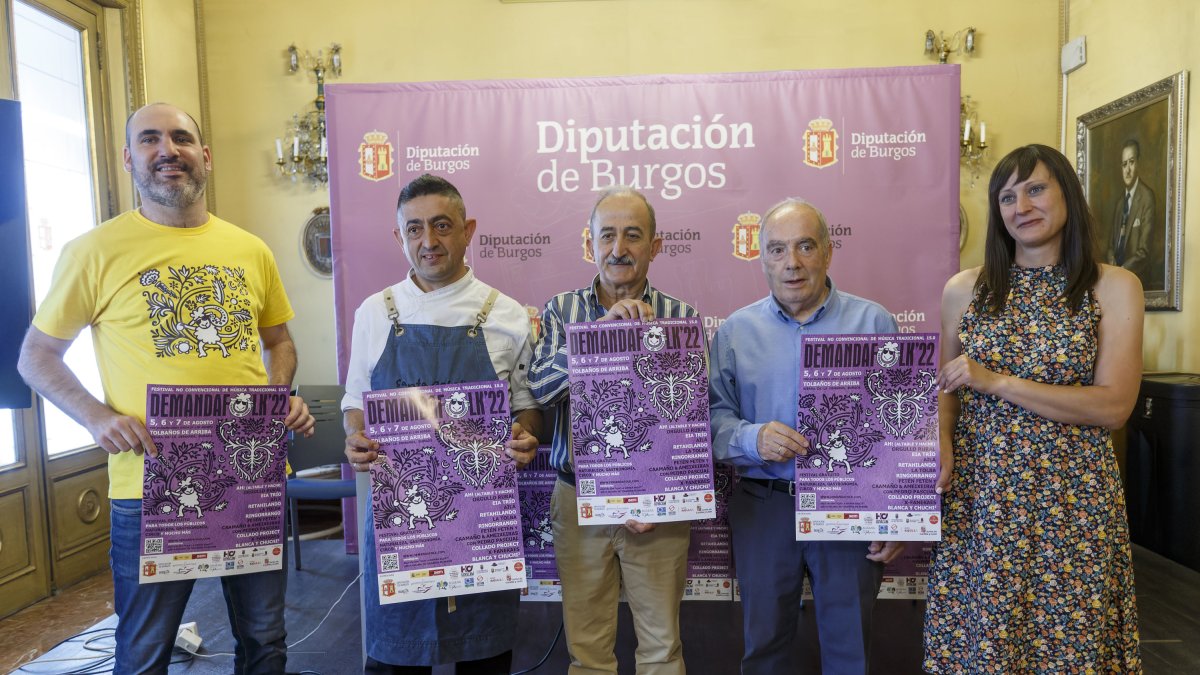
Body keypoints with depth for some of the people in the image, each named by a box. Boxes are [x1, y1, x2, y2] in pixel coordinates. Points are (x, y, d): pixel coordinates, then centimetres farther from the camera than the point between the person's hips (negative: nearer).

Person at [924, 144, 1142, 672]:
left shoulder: (1115, 287, -1)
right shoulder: (963, 289, 4)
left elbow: (1114, 406, -9)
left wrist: (996, 381, -15)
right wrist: (941, 443, -11)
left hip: (1071, 497, -1)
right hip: (976, 492, 1)